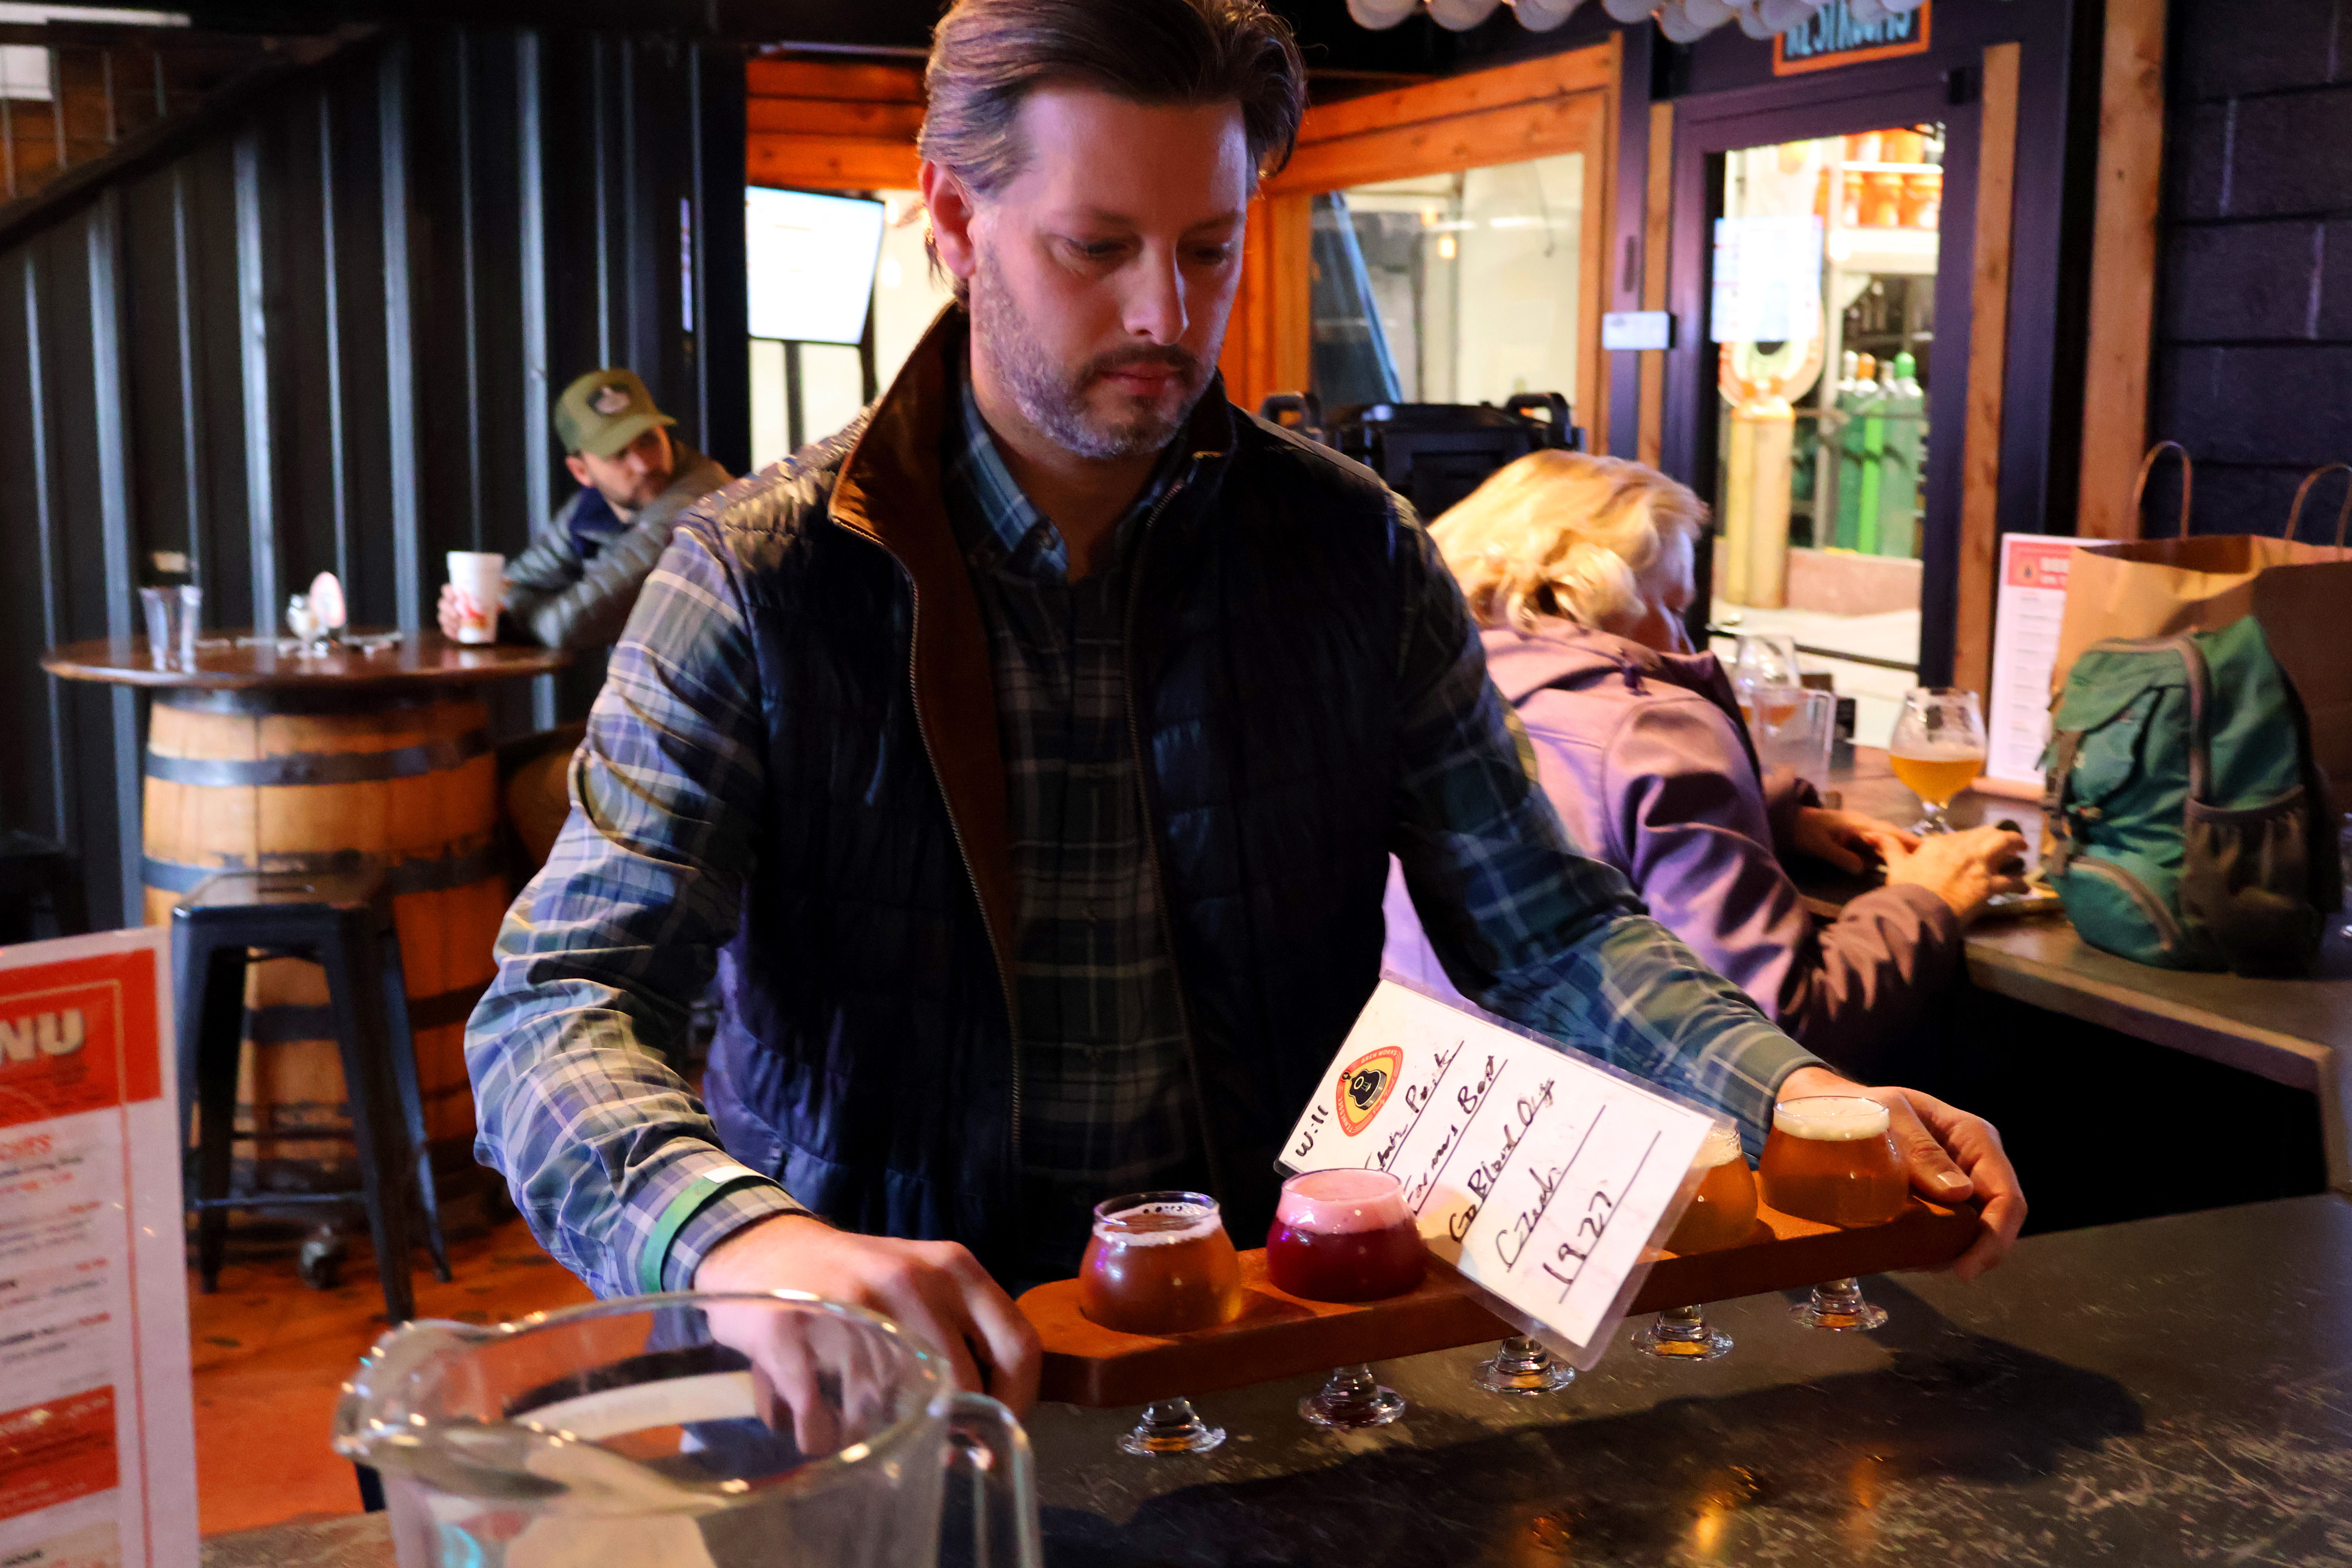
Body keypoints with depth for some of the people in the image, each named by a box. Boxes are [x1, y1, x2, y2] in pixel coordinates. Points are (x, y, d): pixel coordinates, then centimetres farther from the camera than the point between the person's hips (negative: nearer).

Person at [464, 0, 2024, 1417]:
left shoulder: (1356, 554, 2)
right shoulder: (763, 583, -7)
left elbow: (1540, 923, 5)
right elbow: (554, 1011, -15)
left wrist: (1792, 1089, -14)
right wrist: (752, 1239, -36)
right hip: (890, 1379, -1)